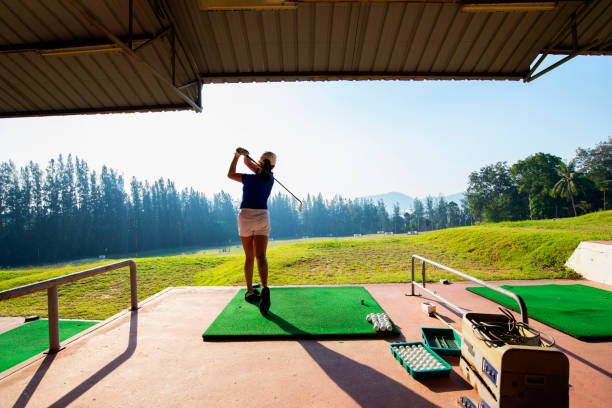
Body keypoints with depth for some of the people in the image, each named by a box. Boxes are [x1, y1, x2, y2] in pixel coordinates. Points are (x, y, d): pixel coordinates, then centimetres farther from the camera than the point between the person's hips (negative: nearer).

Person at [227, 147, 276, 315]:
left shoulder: (251, 179, -11)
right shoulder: (270, 177, 5)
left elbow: (230, 174, 6)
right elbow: (249, 164, 14)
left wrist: (237, 156, 6)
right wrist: (245, 156, -6)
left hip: (245, 216, -2)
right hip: (262, 217, 2)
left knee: (249, 257, 12)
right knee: (261, 256, -8)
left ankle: (250, 292, 22)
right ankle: (264, 288, -32)